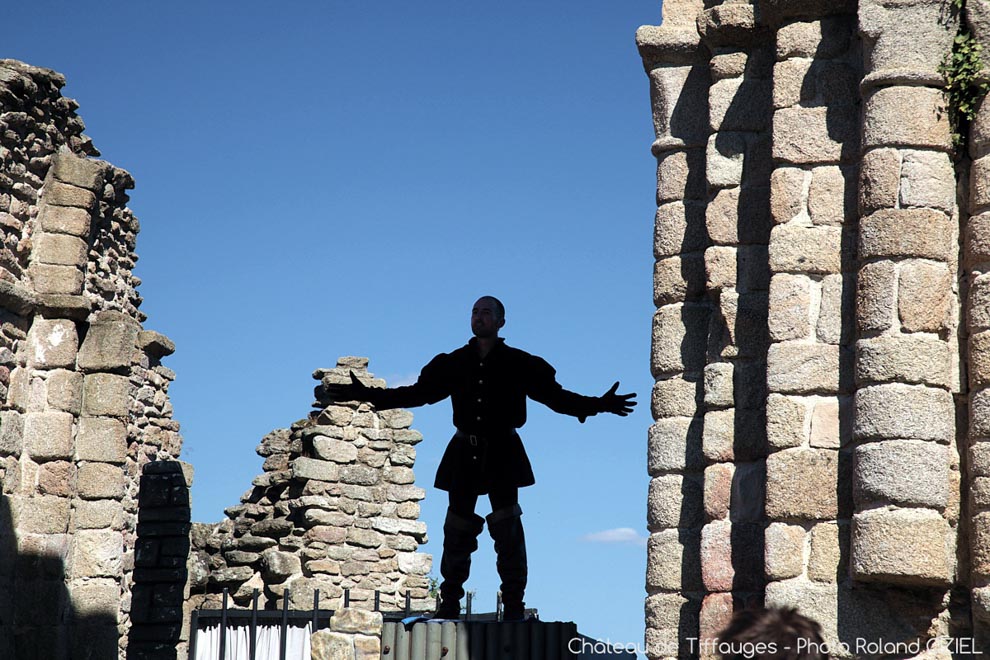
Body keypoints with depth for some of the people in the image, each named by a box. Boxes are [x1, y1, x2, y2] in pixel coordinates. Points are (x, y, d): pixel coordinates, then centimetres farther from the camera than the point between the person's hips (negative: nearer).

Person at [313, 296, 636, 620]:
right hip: (464, 455, 2)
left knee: (508, 529, -7)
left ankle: (513, 606, 0)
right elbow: (416, 393, 10)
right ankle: (449, 604, 11)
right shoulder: (454, 363, 7)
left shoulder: (519, 363, 0)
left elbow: (555, 395, 0)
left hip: (502, 455, -2)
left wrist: (599, 405, -13)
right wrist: (364, 395, 3)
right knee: (457, 529, 2)